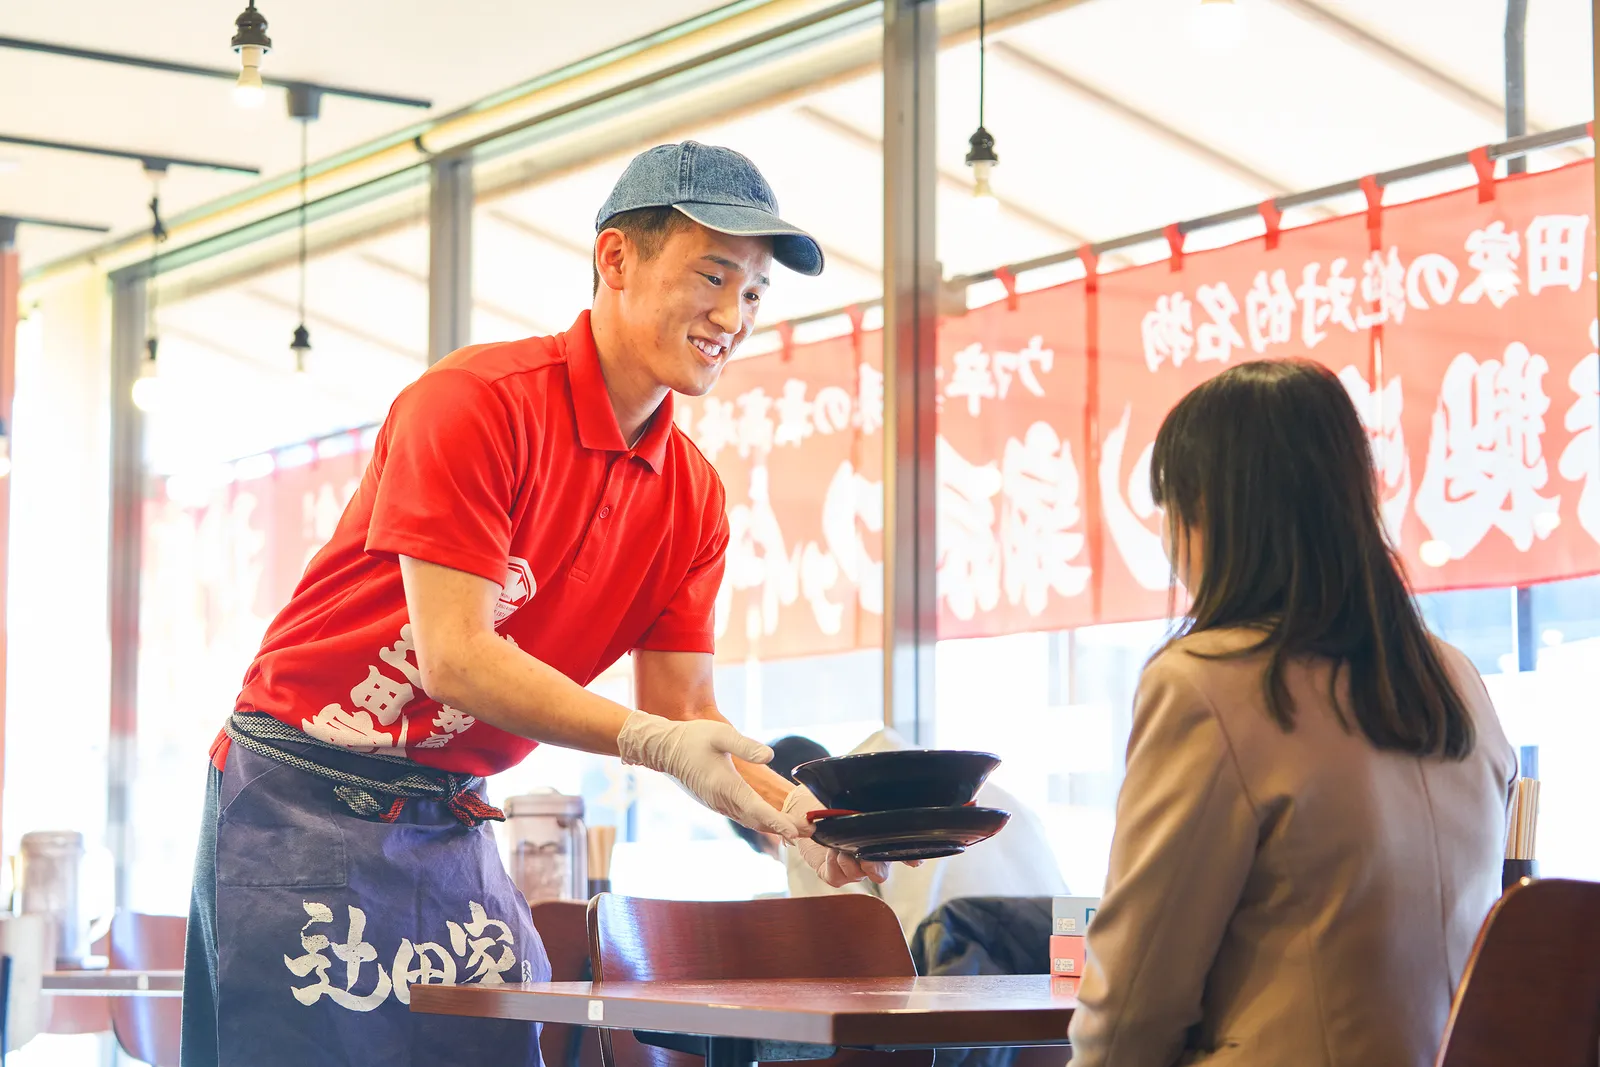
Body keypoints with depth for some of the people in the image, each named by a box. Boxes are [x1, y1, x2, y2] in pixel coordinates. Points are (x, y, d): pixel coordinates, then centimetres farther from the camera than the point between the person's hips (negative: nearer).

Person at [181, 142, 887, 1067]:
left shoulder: (693, 497, 3)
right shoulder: (477, 401, -18)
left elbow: (684, 713, 2)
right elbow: (454, 655, -24)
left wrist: (793, 811, -18)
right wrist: (650, 740, -33)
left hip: (457, 829, 6)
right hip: (305, 805, -6)